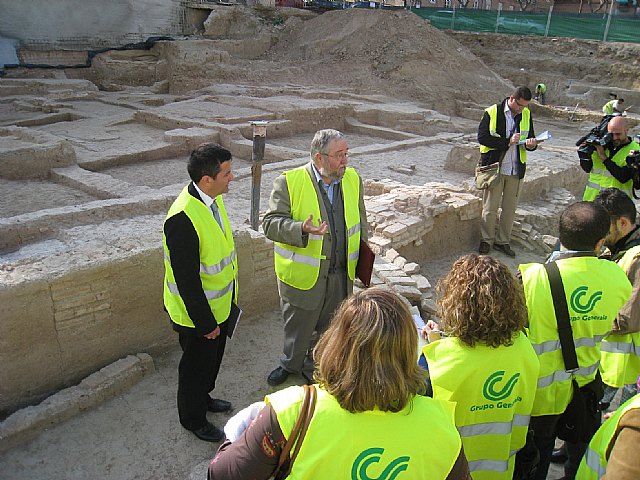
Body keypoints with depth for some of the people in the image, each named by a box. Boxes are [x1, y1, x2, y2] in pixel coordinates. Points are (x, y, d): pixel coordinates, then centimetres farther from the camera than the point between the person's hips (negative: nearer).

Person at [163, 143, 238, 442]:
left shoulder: (212, 198, -5)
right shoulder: (182, 218, -33)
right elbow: (186, 279, -28)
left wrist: (230, 298, 17)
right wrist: (204, 322, -20)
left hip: (219, 303, 8)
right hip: (196, 311, -8)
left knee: (212, 358, 27)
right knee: (196, 364, 15)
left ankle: (202, 398, 53)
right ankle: (192, 418, 40)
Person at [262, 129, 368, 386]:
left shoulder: (353, 179, 2)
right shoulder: (289, 182, -14)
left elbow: (360, 221, 13)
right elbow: (271, 223, -17)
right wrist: (302, 229, -34)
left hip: (341, 275, 4)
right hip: (303, 274, -4)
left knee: (329, 328, 18)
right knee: (298, 327, 15)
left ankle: (314, 366, 43)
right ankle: (290, 364, 43)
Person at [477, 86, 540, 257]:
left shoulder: (526, 114, 7)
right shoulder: (492, 112, -8)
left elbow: (530, 137, 14)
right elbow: (482, 137, -13)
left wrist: (530, 144, -11)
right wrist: (507, 142, -19)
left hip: (516, 169, 4)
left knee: (510, 208, 10)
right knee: (490, 208, 3)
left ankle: (503, 241, 23)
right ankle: (486, 240, 18)